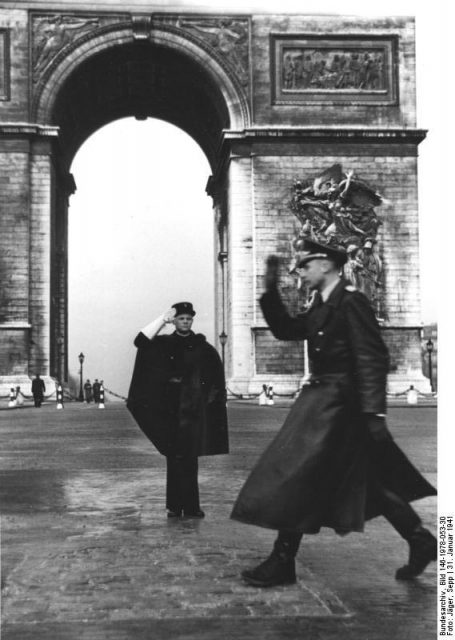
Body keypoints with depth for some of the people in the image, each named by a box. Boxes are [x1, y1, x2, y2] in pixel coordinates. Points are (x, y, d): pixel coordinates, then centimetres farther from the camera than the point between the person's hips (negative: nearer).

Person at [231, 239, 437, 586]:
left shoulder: (351, 300, -14)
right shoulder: (323, 306, 14)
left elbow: (373, 358, -20)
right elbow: (286, 330, 19)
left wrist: (374, 412, -25)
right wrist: (271, 291, 8)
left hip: (337, 403, -9)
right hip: (323, 399, 9)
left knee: (299, 475, -6)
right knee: (373, 481, 15)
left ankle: (283, 562, 4)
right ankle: (422, 542, 25)